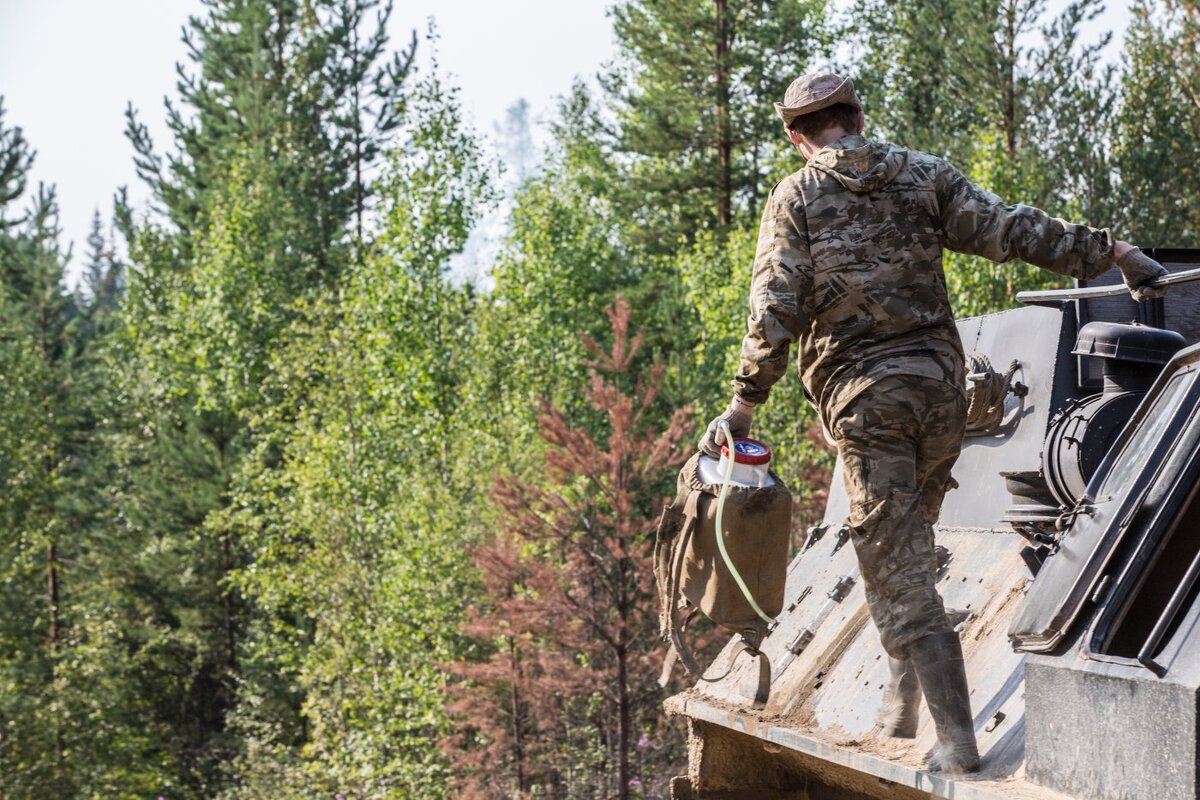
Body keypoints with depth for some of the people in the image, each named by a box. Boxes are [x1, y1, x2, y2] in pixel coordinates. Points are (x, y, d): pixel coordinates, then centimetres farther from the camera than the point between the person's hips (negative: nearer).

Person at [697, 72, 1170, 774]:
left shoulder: (796, 197, 1)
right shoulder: (923, 174, 9)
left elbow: (776, 309, -6)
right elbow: (1013, 231, 4)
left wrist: (745, 406, -2)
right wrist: (1109, 252, 9)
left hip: (864, 396, -4)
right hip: (941, 384, 4)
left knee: (898, 570, -2)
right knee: (910, 544, 23)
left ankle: (957, 739, -8)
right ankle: (903, 703, 27)